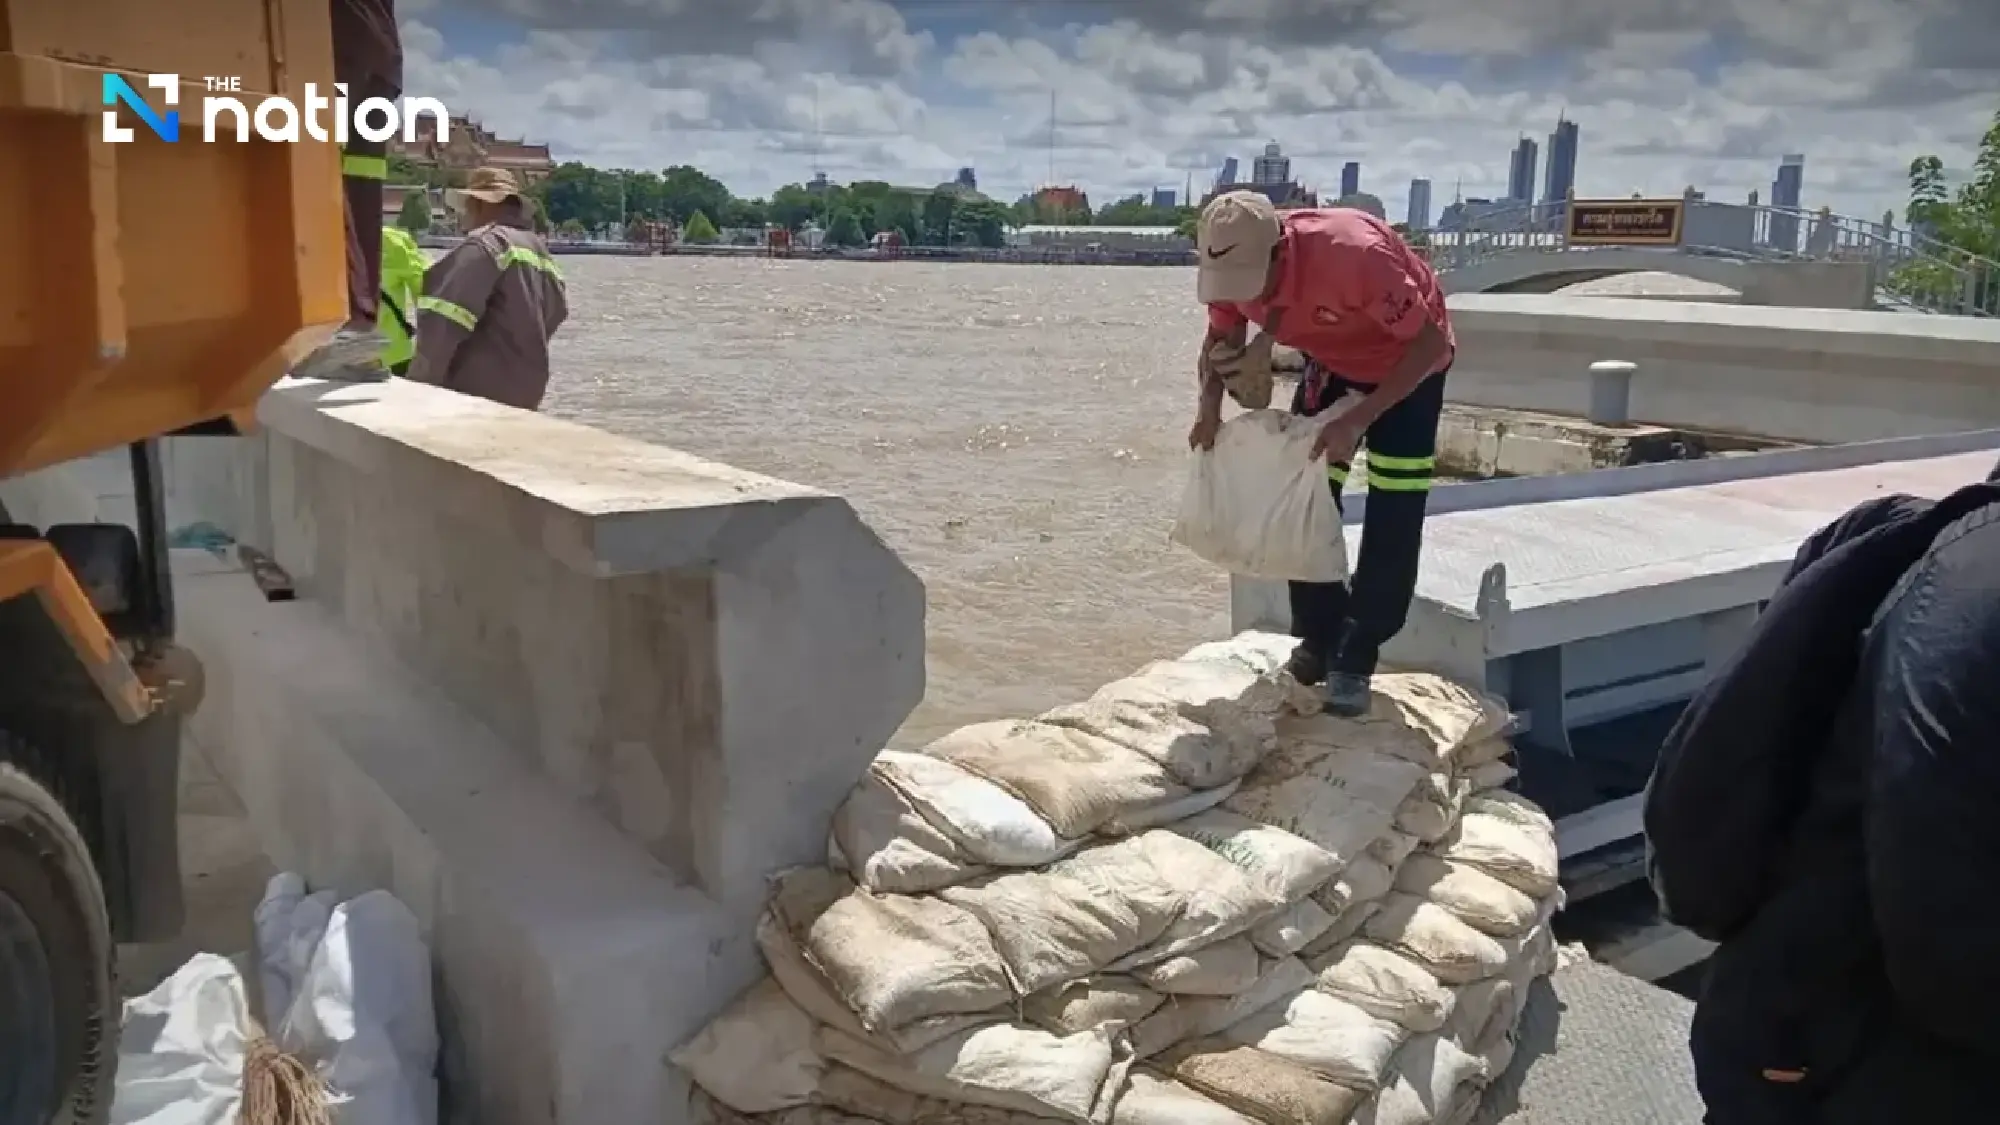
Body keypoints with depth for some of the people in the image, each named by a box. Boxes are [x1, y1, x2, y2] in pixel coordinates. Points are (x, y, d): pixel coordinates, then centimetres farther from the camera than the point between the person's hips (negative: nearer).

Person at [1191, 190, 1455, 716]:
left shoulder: (1354, 255, -41)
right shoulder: (1232, 265, -23)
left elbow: (1431, 342, -33)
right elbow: (1221, 337, -2)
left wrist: (1358, 419, -38)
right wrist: (1209, 404, -21)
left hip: (1410, 361, -5)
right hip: (1332, 362, 6)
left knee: (1391, 520, -10)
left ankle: (1354, 662, 0)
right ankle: (1318, 643, 17)